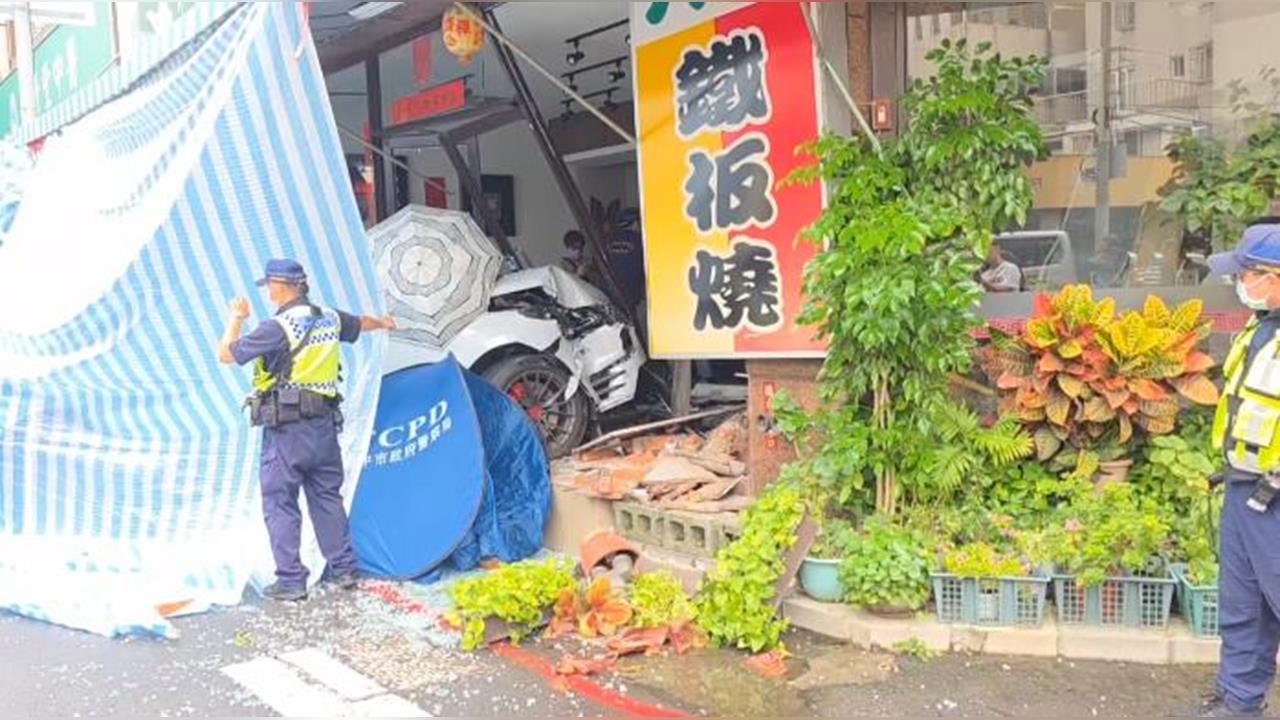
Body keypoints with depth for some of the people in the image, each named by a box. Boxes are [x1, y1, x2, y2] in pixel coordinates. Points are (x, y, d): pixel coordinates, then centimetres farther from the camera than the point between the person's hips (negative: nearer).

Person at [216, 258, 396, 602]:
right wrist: (384, 322, 51)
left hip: (286, 429, -7)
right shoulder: (330, 319, 7)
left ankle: (290, 580, 4)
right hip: (324, 424, 7)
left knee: (280, 503, 3)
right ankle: (343, 569, 22)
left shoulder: (277, 328, -15)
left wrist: (236, 319, 7)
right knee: (327, 496, 17)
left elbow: (226, 355, -10)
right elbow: (360, 324, 29)